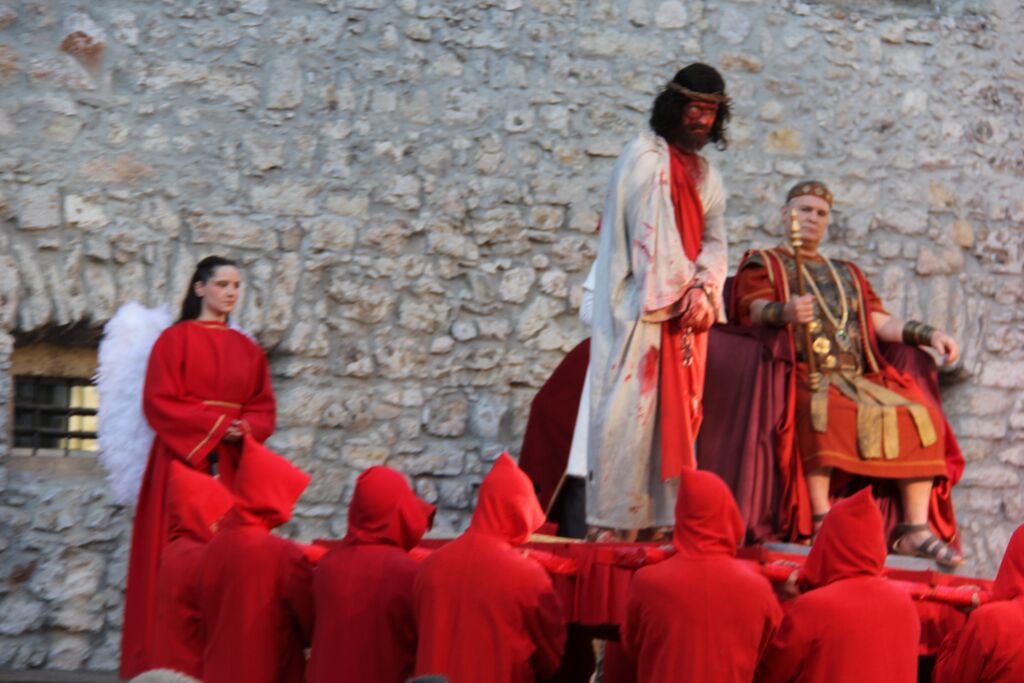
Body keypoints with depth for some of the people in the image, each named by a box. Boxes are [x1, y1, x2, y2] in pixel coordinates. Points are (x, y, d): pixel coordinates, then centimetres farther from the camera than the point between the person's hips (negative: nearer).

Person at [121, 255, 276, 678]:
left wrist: (245, 429, -11)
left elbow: (264, 409, 11)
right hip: (183, 459, -4)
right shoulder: (175, 339, 2)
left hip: (231, 464, 4)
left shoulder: (247, 349, 16)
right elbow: (159, 402, -7)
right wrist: (217, 424, -14)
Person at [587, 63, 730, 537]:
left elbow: (714, 241, 12)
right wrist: (677, 295, -14)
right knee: (633, 407, -9)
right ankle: (618, 524, -7)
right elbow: (650, 236, -13)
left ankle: (667, 517, 10)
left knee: (679, 413, 6)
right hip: (643, 307, -7)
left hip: (687, 309, 7)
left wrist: (704, 291, -6)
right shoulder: (644, 158, -5)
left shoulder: (706, 174, 18)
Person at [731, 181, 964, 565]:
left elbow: (881, 322, 18)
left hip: (857, 378, 5)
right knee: (822, 409, -39)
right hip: (802, 373, -5)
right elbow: (757, 310, -4)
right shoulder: (764, 263, 16)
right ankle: (822, 523, -41)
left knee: (919, 414, -18)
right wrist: (786, 312, -28)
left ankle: (916, 530, -24)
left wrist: (930, 335, 0)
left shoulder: (847, 274, 30)